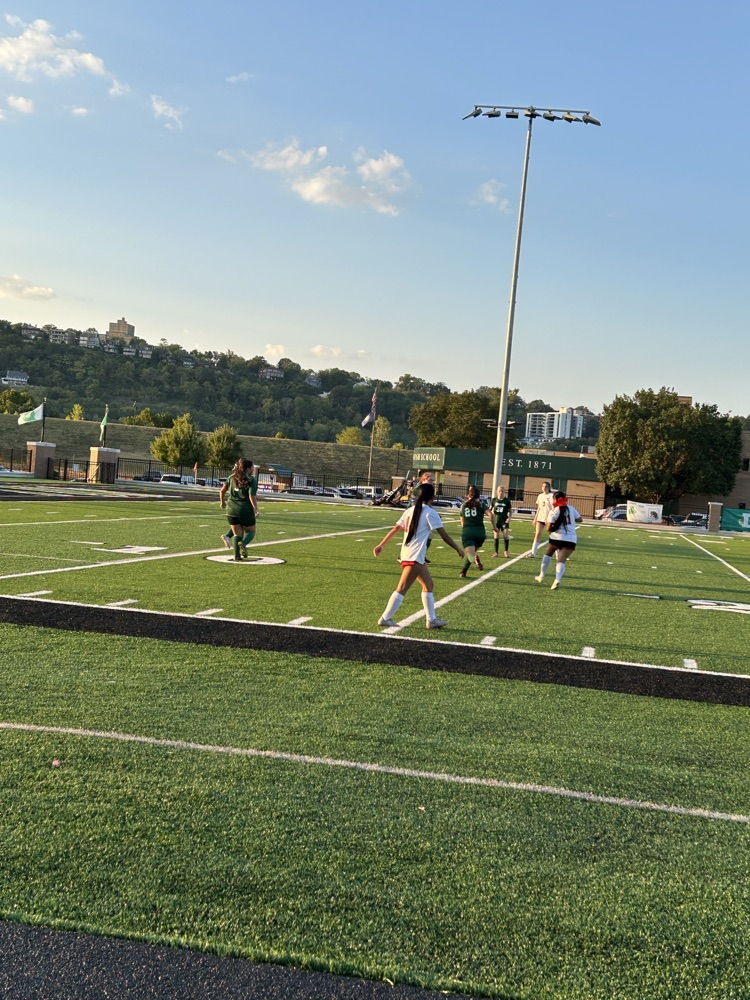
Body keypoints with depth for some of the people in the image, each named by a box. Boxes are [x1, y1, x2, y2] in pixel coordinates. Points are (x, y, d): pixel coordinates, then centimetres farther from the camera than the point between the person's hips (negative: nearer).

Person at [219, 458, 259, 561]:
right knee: (250, 531, 13)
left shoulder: (232, 477, 10)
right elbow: (252, 496, -16)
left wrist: (222, 502, 26)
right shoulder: (251, 480, -6)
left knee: (237, 533, 12)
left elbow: (222, 490, 11)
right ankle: (243, 543, -17)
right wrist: (256, 510, -12)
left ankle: (237, 555, 0)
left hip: (231, 509, 4)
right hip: (246, 510, -4)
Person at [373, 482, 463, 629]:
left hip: (407, 554, 9)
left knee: (428, 584, 14)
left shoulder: (410, 510, 12)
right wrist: (458, 549, 1)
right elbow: (444, 535, -9)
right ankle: (385, 618, -4)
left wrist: (381, 545, 19)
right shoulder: (430, 513, -9)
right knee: (402, 588, -6)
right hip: (415, 556, -9)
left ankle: (431, 620, 16)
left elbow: (394, 529, 13)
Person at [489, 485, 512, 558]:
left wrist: (509, 517, -10)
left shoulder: (507, 500, -1)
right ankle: (496, 552, 10)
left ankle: (506, 551, 10)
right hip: (496, 521, 1)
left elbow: (510, 510, 6)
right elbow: (490, 509, 12)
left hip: (504, 521, -1)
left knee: (505, 535, -11)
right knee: (496, 536, 0)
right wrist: (490, 515, -5)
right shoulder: (494, 499, 1)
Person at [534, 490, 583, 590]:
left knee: (548, 554, 25)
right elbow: (580, 519, 18)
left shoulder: (553, 512, -3)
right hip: (570, 540, 1)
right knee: (561, 561, -3)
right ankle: (557, 580, -28)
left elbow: (549, 528, -7)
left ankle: (541, 576, 29)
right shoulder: (571, 508, 7)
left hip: (556, 537, -1)